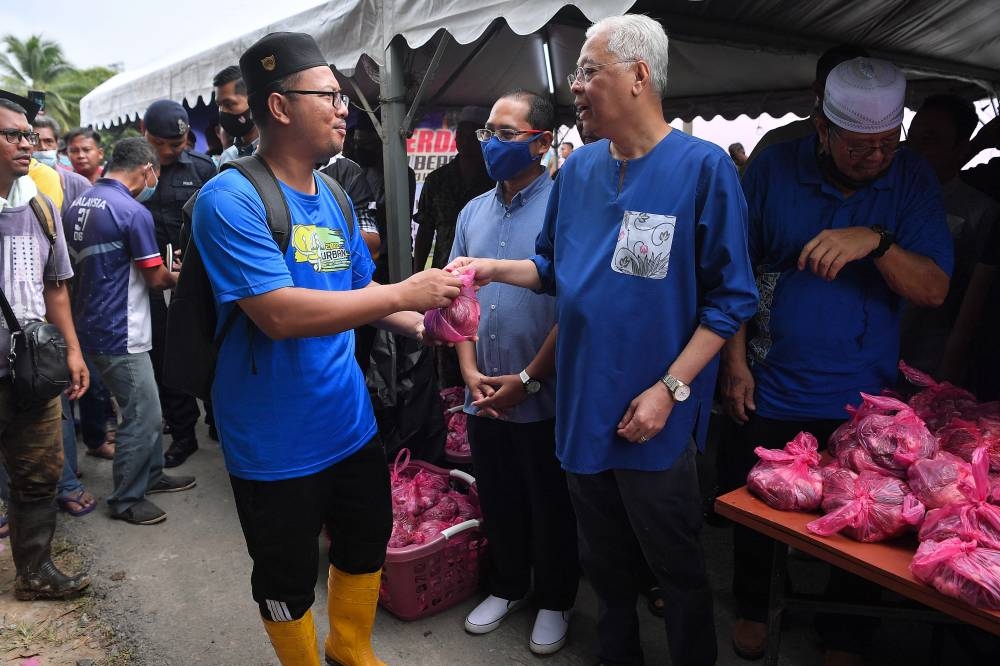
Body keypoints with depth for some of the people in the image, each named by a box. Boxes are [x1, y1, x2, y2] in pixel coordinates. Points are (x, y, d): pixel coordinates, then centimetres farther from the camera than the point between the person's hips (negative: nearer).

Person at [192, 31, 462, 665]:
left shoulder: (334, 198, 5)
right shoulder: (231, 199, -19)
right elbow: (280, 313, -30)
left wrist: (423, 321, -3)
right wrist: (403, 293, -27)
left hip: (351, 422, 8)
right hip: (277, 443, -7)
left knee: (367, 543, 24)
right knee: (289, 580, 13)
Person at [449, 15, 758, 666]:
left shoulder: (704, 167, -12)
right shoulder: (579, 167, 5)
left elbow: (730, 299, -11)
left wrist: (670, 388, -17)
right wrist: (494, 268, -2)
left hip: (656, 422, -5)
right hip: (583, 410, 5)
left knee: (676, 566, 14)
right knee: (605, 561, 22)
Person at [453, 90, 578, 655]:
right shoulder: (474, 212, 8)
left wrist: (526, 380, -14)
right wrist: (471, 371, -2)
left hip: (544, 397, -5)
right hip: (485, 397, 5)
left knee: (551, 507, 12)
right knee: (498, 501, 20)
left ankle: (555, 602, 34)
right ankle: (508, 587, 42)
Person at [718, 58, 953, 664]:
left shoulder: (913, 179, -5)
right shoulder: (774, 170, -7)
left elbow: (935, 291, -11)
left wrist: (877, 240, -29)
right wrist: (735, 362, -4)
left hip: (863, 402, 1)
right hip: (769, 393, 0)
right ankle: (752, 608, 43)